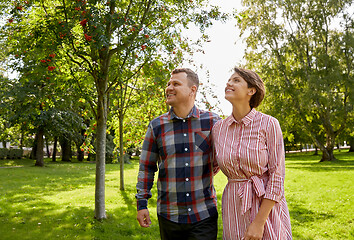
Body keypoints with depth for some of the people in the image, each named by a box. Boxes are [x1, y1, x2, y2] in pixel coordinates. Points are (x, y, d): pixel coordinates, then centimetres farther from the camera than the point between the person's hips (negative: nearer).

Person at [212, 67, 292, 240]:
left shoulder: (268, 124, -10)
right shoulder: (218, 128, 1)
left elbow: (277, 176, -11)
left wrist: (259, 222, -15)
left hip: (266, 206, -3)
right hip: (234, 208, 3)